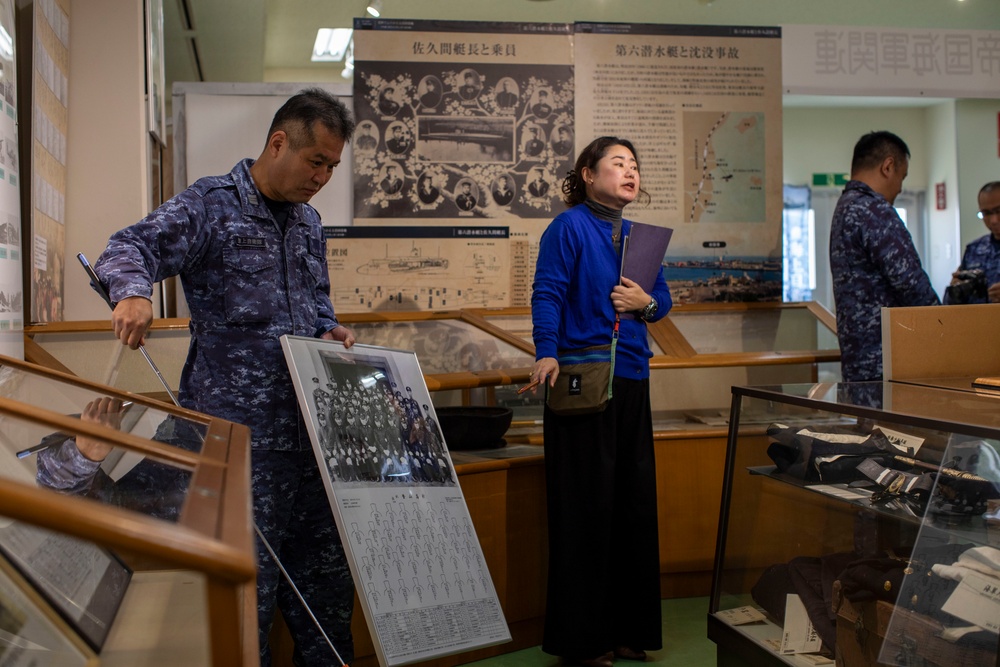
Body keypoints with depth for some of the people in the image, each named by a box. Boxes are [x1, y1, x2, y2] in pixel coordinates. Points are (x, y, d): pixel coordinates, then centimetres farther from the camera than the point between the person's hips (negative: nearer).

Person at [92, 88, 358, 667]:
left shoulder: (309, 222, 16)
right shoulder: (212, 205, -6)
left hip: (310, 425, 7)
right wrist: (133, 290, -36)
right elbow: (128, 249, -15)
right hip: (240, 431, -7)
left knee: (327, 574, 16)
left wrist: (329, 328, 7)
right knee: (249, 585, 0)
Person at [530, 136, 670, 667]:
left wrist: (646, 303, -4)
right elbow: (547, 294, -13)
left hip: (632, 382, 8)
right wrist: (546, 354, -27)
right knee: (586, 505, -3)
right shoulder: (569, 227, -4)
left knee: (634, 499, 10)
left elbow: (663, 298, 19)